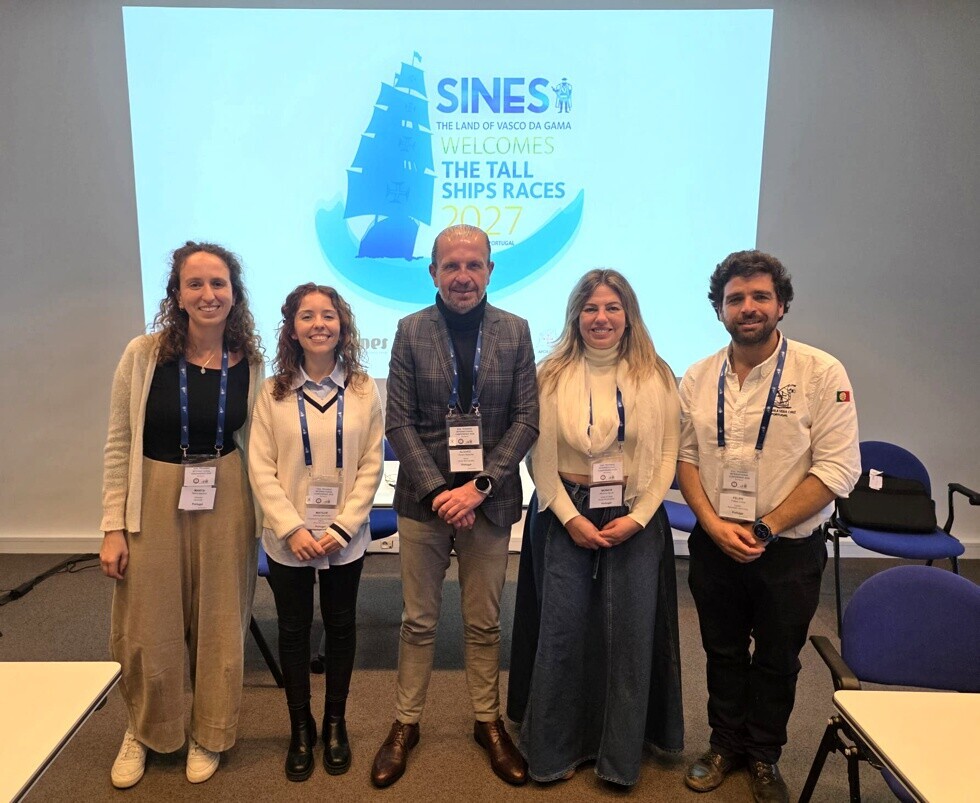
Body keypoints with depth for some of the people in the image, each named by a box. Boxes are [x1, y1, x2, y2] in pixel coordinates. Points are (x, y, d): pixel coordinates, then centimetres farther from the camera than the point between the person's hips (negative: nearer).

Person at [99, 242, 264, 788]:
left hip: (225, 502, 1)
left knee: (219, 624, 13)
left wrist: (259, 517, 6)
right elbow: (119, 444, -5)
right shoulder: (144, 354, -10)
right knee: (149, 628, 13)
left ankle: (208, 735, 37)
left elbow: (249, 443, 6)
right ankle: (143, 732, 42)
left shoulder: (250, 362, -4)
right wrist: (114, 526, -6)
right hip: (154, 501, -1)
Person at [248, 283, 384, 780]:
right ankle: (300, 729, 33)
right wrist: (293, 529, -14)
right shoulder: (273, 392, -4)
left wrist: (341, 528, -13)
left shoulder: (363, 390, -4)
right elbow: (261, 469, -6)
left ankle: (335, 724, 34)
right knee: (293, 631, 13)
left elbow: (371, 466, -5)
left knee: (340, 627, 14)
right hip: (287, 539, 0)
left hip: (345, 538, 0)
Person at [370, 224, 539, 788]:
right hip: (424, 498, 0)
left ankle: (489, 721, 33)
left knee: (485, 623, 14)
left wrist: (479, 485, -12)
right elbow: (400, 422, -3)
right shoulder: (411, 331, -1)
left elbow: (526, 421, -3)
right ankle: (407, 723, 31)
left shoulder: (515, 331, 1)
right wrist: (436, 489, -13)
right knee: (419, 622, 12)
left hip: (489, 501, 1)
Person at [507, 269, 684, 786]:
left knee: (629, 633, 7)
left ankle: (620, 754, 27)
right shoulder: (551, 375, -1)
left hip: (636, 519, 1)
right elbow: (540, 457, -3)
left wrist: (638, 516, -10)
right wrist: (571, 517, -10)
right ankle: (554, 749, 26)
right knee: (562, 632, 5)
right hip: (565, 516, 0)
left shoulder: (656, 377, 1)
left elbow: (667, 455, -1)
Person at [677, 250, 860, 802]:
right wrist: (714, 524, -11)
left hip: (790, 550, -2)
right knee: (723, 652, 18)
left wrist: (764, 528, -17)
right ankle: (726, 744, 41)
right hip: (714, 544, 3)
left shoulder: (822, 373, -12)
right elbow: (686, 457, 2)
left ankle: (764, 756, 39)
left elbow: (837, 468, -15)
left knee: (778, 659, 16)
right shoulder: (699, 379, 0)